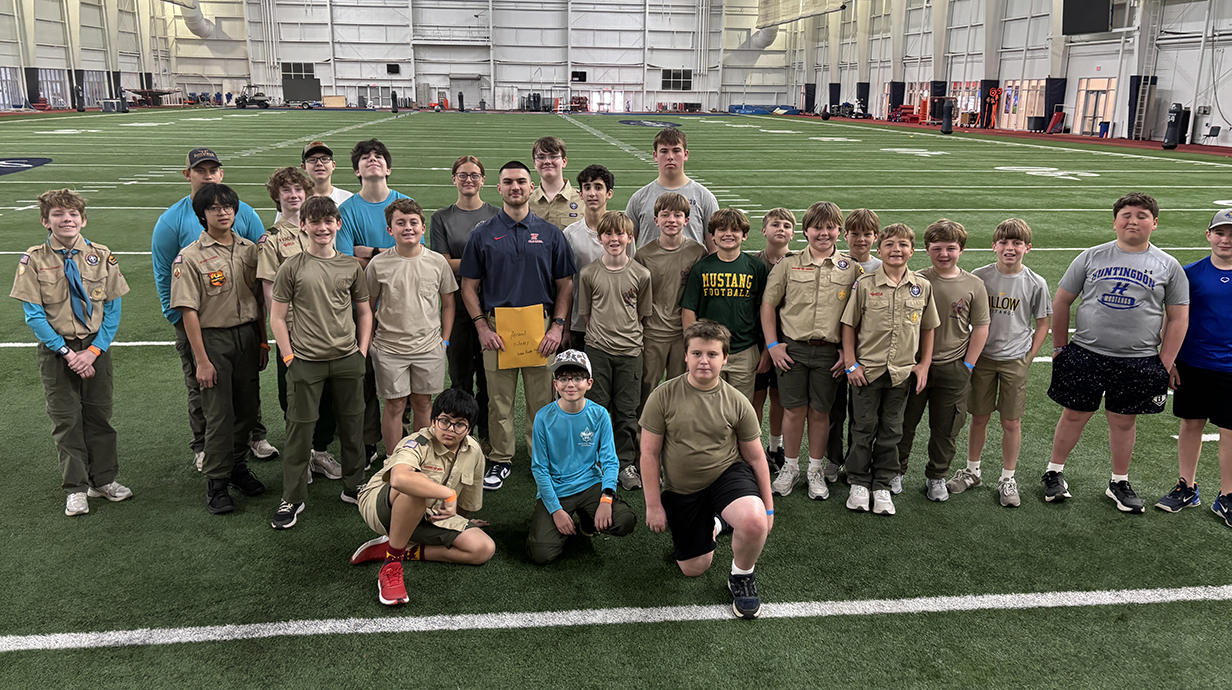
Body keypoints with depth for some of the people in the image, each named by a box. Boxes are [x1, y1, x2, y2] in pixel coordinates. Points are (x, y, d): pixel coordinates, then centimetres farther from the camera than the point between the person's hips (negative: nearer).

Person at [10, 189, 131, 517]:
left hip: (96, 348, 1)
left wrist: (93, 351, -11)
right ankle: (76, 489, 16)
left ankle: (103, 480, 24)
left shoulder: (102, 256, -1)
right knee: (66, 419, 5)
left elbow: (113, 309, -1)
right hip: (56, 351, -1)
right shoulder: (34, 260, -6)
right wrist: (67, 353, -13)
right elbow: (34, 314, -7)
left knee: (99, 414, 10)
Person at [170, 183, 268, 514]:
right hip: (213, 339, -5)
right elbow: (189, 311, -11)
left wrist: (263, 342, 11)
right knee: (219, 414, -2)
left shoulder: (249, 250, 6)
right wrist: (202, 360, -14)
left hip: (247, 335, 5)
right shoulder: (191, 257, -8)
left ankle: (237, 466, 29)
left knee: (247, 408, 11)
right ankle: (216, 481, 9)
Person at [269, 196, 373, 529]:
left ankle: (353, 486, 29)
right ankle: (292, 498, 15)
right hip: (305, 361, -3)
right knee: (299, 430, 2)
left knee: (352, 424, 11)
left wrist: (362, 353, 5)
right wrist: (289, 357, -6)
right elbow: (277, 317, 0)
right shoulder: (292, 267, -3)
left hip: (347, 360, 3)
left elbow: (365, 312, 13)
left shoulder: (351, 266, 5)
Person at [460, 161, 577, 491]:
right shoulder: (482, 234, 6)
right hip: (496, 328, 0)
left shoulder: (550, 234, 7)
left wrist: (557, 326, -3)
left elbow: (565, 285, 8)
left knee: (541, 401, 5)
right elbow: (469, 286, 6)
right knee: (499, 400, 5)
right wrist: (482, 327, -4)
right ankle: (500, 460, 18)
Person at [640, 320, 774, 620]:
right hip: (680, 489, 1)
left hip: (727, 474, -1)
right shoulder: (663, 396, -12)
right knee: (693, 569, 8)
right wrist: (653, 505, -6)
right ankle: (712, 525, 42)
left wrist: (768, 506, 3)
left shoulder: (737, 403, -9)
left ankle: (742, 575, 0)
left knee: (755, 522, -33)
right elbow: (649, 454, -7)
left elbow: (756, 457, 1)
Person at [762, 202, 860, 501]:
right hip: (792, 348, 0)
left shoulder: (851, 269, 4)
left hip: (829, 351, 0)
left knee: (820, 412, 7)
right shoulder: (788, 265, 3)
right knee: (794, 409, 4)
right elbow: (768, 304, 7)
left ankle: (815, 471, 22)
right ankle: (790, 467, 22)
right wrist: (772, 345, 0)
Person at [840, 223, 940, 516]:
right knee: (863, 428, 6)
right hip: (867, 369, -2)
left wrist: (924, 364, 7)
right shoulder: (865, 284, -5)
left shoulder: (922, 287, 2)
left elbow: (928, 328, 12)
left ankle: (882, 486, 22)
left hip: (902, 371, 2)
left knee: (891, 431, 10)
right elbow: (849, 325, -1)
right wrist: (851, 363, -5)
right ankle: (859, 483, 21)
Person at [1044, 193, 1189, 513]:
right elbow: (1061, 301, 7)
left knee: (1124, 421, 11)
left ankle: (1119, 483, 28)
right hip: (1085, 354, 0)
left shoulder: (1168, 266, 3)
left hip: (1138, 362, 0)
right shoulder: (1091, 257, 2)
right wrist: (1059, 346, 6)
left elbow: (1178, 319, 4)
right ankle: (1055, 472, 25)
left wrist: (1165, 363, -1)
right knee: (1074, 415, 7)